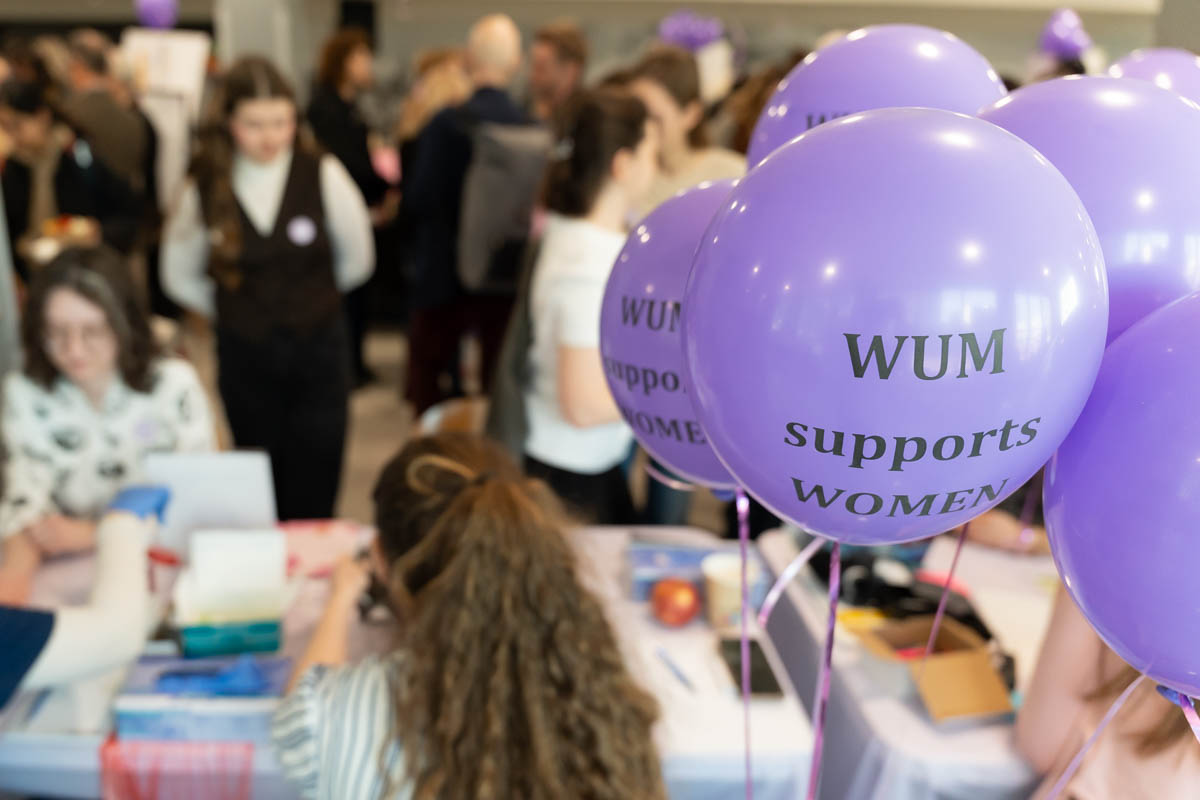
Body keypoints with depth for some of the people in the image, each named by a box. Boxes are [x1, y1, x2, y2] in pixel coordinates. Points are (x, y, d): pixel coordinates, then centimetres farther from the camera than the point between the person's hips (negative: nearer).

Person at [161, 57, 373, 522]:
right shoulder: (205, 189, -5)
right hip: (244, 357, 1)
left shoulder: (324, 175, -9)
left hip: (318, 348, -1)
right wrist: (232, 309, 9)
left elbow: (357, 260, 6)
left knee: (314, 499, -1)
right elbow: (179, 277, 9)